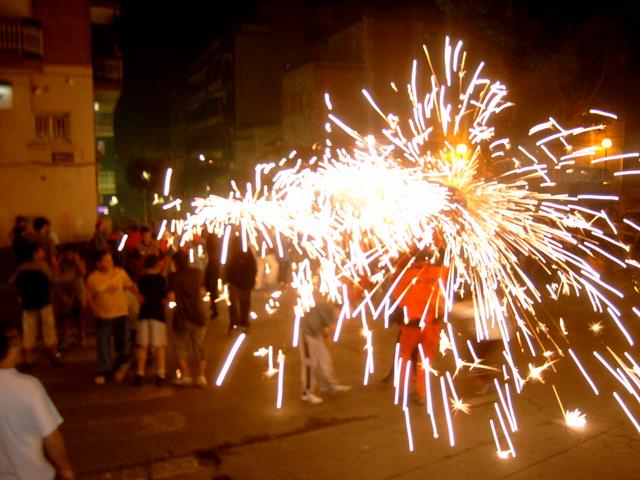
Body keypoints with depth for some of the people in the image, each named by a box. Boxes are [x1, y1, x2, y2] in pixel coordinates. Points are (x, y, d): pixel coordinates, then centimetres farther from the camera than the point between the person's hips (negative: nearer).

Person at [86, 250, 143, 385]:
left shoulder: (120, 272, -4)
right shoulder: (92, 278, -6)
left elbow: (130, 285, 3)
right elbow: (89, 297, 1)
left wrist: (139, 295, -14)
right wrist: (94, 309, -13)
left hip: (120, 314, 1)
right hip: (102, 317, -1)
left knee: (122, 343, 7)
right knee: (103, 345, 4)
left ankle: (121, 365, 31)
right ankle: (104, 371, 18)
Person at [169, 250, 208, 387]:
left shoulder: (174, 277, -11)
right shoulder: (198, 273, 0)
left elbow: (171, 297, -19)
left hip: (182, 318, -3)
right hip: (198, 316, 3)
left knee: (181, 348, 13)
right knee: (200, 347, 13)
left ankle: (185, 376, 11)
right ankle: (201, 376, 10)